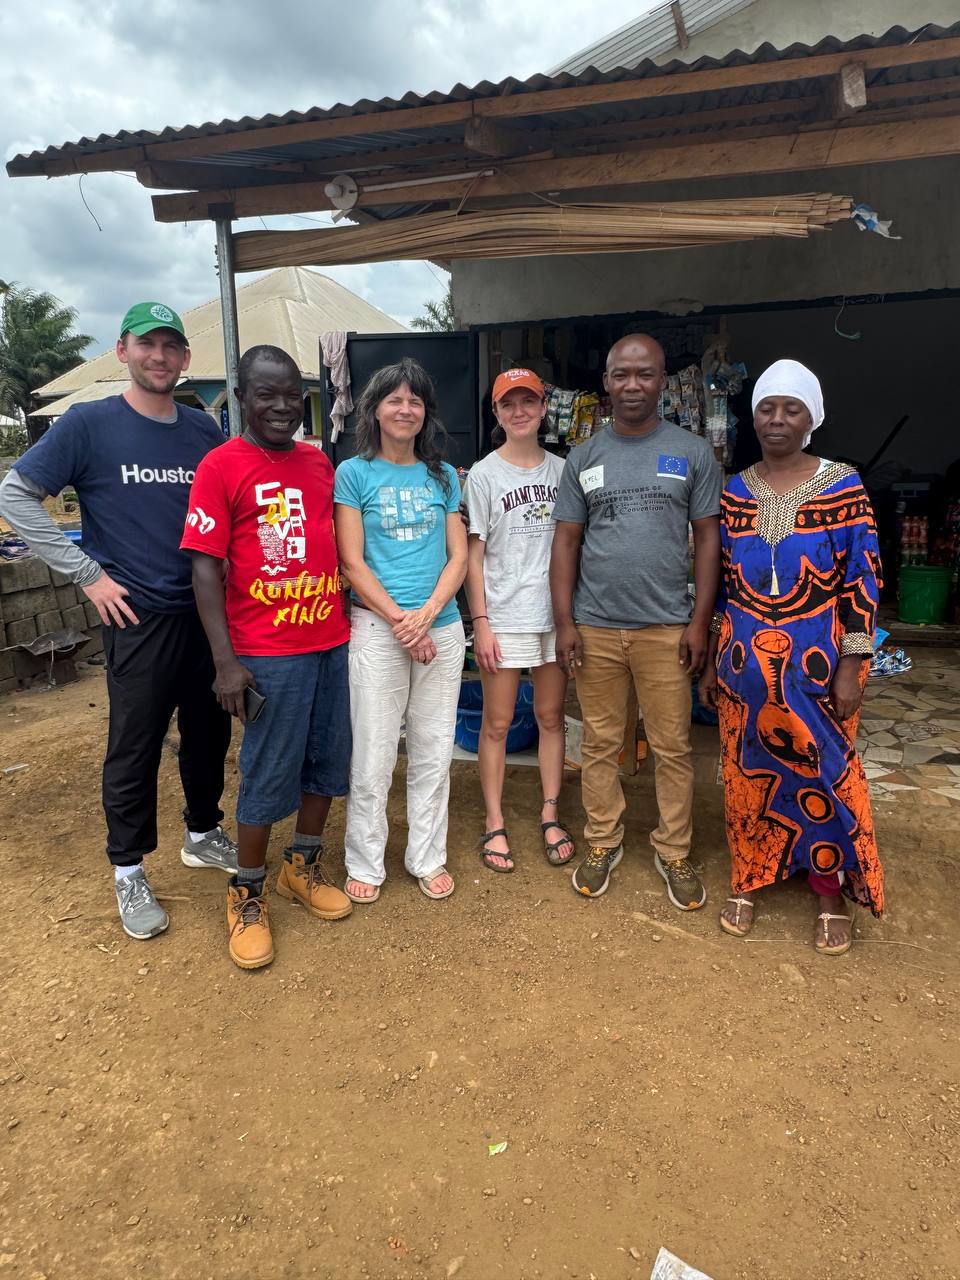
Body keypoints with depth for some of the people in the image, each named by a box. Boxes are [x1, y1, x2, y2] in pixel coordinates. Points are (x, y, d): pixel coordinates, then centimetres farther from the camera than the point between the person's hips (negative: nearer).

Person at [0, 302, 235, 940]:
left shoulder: (204, 429, 6)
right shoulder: (88, 424, -5)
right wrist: (89, 574, -9)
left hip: (210, 611, 4)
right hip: (140, 617, -4)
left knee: (210, 730, 15)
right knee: (136, 747, 4)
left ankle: (203, 833, 36)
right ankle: (130, 872, 22)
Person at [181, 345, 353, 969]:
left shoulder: (320, 462, 11)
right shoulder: (221, 466, -6)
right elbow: (206, 568, -9)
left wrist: (354, 622, 13)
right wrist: (226, 661, -15)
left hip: (333, 641, 6)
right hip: (269, 652, -5)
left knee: (327, 761, 14)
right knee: (269, 775, 3)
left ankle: (304, 867, 34)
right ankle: (247, 894, 24)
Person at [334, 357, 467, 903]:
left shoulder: (444, 475, 11)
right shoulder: (354, 474, 1)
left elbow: (459, 556, 6)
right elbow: (352, 562, -4)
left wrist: (428, 613, -10)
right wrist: (400, 621, -12)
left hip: (442, 627, 3)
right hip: (377, 628, -3)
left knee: (434, 753, 11)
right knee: (373, 756, 3)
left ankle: (428, 857, 27)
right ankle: (365, 863, 21)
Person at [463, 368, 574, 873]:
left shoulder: (560, 470, 8)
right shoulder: (484, 475, -2)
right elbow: (473, 555, -4)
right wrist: (481, 622, -10)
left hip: (556, 613, 3)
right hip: (503, 616, -3)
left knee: (551, 717, 11)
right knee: (497, 723, 5)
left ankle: (550, 815, 24)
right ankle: (495, 824, 18)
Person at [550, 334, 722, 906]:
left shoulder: (693, 452, 4)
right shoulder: (584, 458, 8)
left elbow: (709, 538, 3)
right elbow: (566, 543, 7)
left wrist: (701, 621, -5)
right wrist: (565, 622, 0)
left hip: (666, 627, -1)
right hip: (595, 627, 2)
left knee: (673, 747, 6)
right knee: (601, 744, 10)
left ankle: (675, 852, 22)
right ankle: (604, 843, 26)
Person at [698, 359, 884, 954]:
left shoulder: (843, 487, -4)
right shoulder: (734, 492, 5)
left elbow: (863, 581, -5)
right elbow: (718, 582, 8)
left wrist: (852, 667, -10)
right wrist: (710, 663, 8)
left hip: (817, 664, -2)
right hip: (745, 663, 3)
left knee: (825, 774, 7)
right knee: (747, 772, 11)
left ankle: (833, 894, 26)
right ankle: (747, 881, 29)